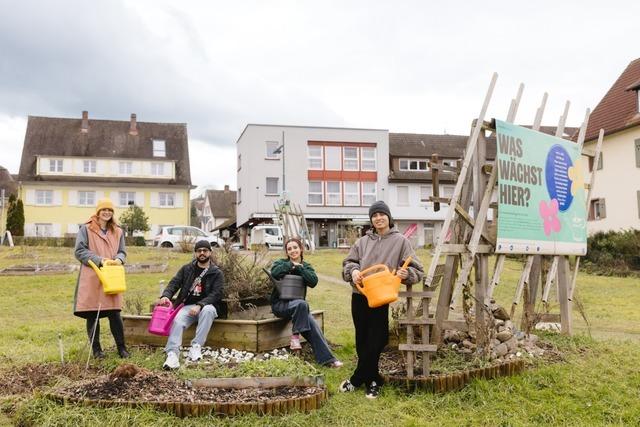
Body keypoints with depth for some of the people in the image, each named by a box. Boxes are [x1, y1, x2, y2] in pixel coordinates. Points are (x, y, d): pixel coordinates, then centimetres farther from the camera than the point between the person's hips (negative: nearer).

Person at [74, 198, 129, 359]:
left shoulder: (118, 231, 13)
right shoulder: (86, 229, 0)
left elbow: (122, 252, 16)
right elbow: (79, 251, -5)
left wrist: (119, 259, -8)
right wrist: (99, 260, -15)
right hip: (91, 279, -2)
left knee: (114, 313, -1)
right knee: (92, 314, 2)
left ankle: (121, 347, 9)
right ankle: (96, 348, 15)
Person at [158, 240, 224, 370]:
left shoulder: (217, 273, 5)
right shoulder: (186, 269, 14)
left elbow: (216, 294, -6)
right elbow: (174, 283, 5)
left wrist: (199, 305, -22)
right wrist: (166, 295, -18)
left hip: (206, 306, -1)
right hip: (187, 306, 2)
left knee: (208, 310, -37)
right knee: (177, 320, -30)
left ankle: (196, 346, -33)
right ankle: (172, 354, -42)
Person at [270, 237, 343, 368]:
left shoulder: (306, 266, 12)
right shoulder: (281, 262, 4)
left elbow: (313, 281, -9)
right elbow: (275, 272, -22)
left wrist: (299, 267, -10)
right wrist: (291, 264, -11)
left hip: (297, 305, 3)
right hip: (280, 304, -3)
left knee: (312, 325, -23)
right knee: (301, 304, -36)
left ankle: (326, 358, -20)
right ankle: (295, 335, -23)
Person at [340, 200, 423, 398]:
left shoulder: (400, 241, 2)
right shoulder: (363, 241, 11)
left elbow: (416, 269, 0)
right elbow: (348, 262, 13)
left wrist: (406, 274, -23)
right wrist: (353, 271, -10)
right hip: (359, 296, 3)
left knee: (374, 342, -2)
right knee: (362, 341, 8)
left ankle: (357, 379, 15)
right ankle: (372, 380, 23)